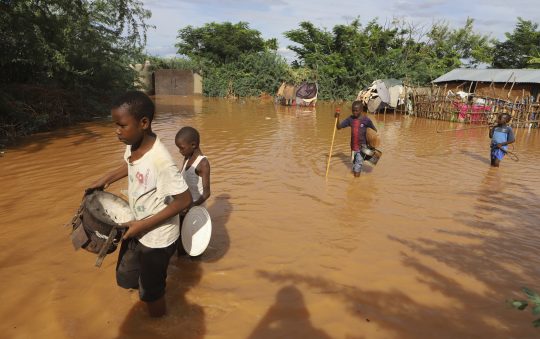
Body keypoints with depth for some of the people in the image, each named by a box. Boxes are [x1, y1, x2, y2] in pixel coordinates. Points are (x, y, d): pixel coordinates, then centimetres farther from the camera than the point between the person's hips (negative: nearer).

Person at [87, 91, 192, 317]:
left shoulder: (160, 160, -33)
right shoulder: (132, 144, -8)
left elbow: (184, 200, -27)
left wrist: (144, 225, -23)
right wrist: (105, 180, 7)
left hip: (157, 237, -7)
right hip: (136, 227, 8)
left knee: (151, 291, 15)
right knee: (125, 279, 25)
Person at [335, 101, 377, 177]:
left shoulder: (366, 120, -9)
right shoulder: (350, 119, 1)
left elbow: (375, 131, 2)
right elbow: (339, 127, 4)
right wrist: (337, 118, -12)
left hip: (362, 147, -4)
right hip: (353, 146, 4)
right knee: (354, 165, 16)